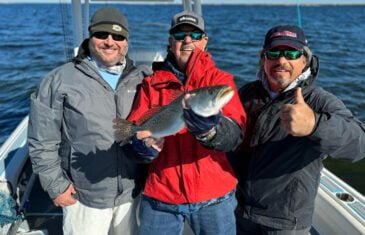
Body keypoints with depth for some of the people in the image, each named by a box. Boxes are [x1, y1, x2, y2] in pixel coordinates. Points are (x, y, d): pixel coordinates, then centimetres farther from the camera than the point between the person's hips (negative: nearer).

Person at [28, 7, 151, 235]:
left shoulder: (142, 79, 1)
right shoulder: (60, 80, -8)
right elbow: (43, 141, -6)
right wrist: (55, 185, -6)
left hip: (132, 191, 3)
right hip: (84, 195, -3)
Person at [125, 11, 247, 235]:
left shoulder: (220, 80, -3)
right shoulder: (152, 83, 4)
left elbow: (235, 133, -17)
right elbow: (134, 130, -2)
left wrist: (208, 128, -37)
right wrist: (143, 145, -24)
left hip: (213, 197, -1)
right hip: (160, 196, 1)